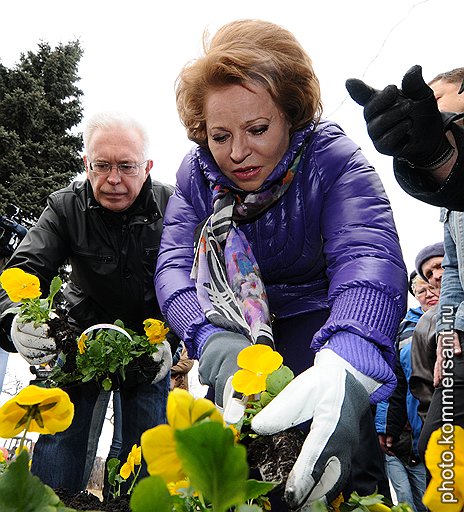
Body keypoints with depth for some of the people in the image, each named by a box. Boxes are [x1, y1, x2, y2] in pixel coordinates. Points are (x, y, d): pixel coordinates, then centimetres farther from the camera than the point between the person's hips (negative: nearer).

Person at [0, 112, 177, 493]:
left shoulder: (171, 207, -14)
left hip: (151, 338, 0)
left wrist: (169, 340, -29)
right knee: (60, 429, -2)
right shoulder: (65, 208, -13)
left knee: (148, 444, 2)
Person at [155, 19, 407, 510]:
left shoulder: (330, 156, -22)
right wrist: (216, 345, -43)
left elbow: (368, 258, -37)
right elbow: (174, 264, -22)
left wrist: (342, 371, -57)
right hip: (235, 324, 3)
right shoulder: (197, 172, -12)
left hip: (315, 320, -3)